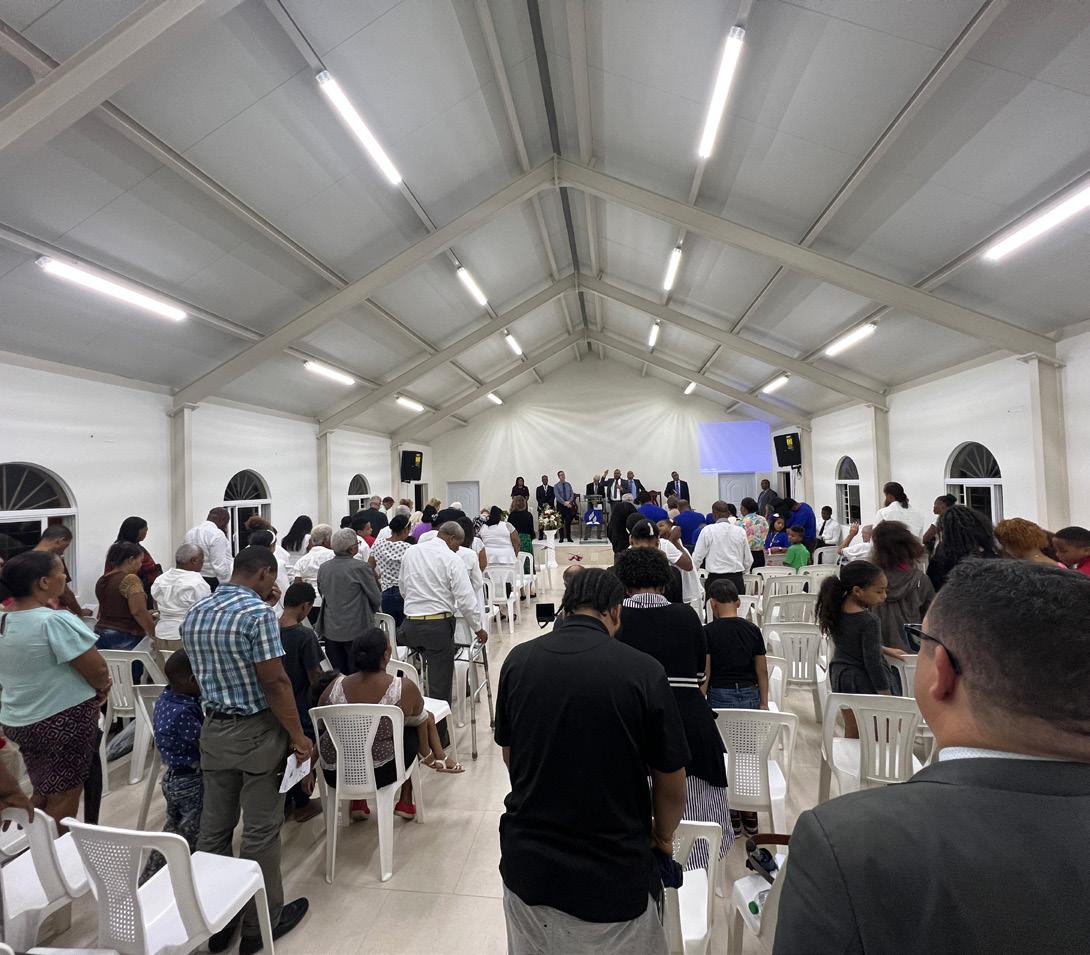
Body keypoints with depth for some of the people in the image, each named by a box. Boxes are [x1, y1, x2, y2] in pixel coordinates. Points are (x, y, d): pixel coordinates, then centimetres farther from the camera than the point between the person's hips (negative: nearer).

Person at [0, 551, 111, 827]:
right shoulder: (55, 621, -25)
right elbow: (98, 671, -22)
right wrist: (101, 688, -2)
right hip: (65, 719, -8)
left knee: (42, 792, 23)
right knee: (64, 796, 9)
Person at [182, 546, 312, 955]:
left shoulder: (193, 615, 4)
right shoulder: (258, 612, -21)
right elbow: (275, 682, -23)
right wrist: (298, 735, -12)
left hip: (214, 731, 7)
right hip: (257, 732, -7)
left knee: (214, 828, 18)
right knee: (261, 831, 9)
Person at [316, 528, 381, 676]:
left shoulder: (323, 568, 1)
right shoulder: (361, 568, -15)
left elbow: (321, 593, 16)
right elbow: (377, 600, -8)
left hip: (330, 631, 5)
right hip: (356, 630, -5)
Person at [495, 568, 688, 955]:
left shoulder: (518, 660, -10)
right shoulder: (643, 670, -20)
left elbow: (509, 757, 5)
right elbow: (671, 788, -8)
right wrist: (662, 836, 14)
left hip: (526, 864, 3)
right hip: (613, 872, -2)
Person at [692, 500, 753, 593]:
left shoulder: (707, 530, -4)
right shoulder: (740, 531, 4)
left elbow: (697, 558, -1)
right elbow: (748, 560, 10)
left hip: (715, 579, -3)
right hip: (737, 580, 3)